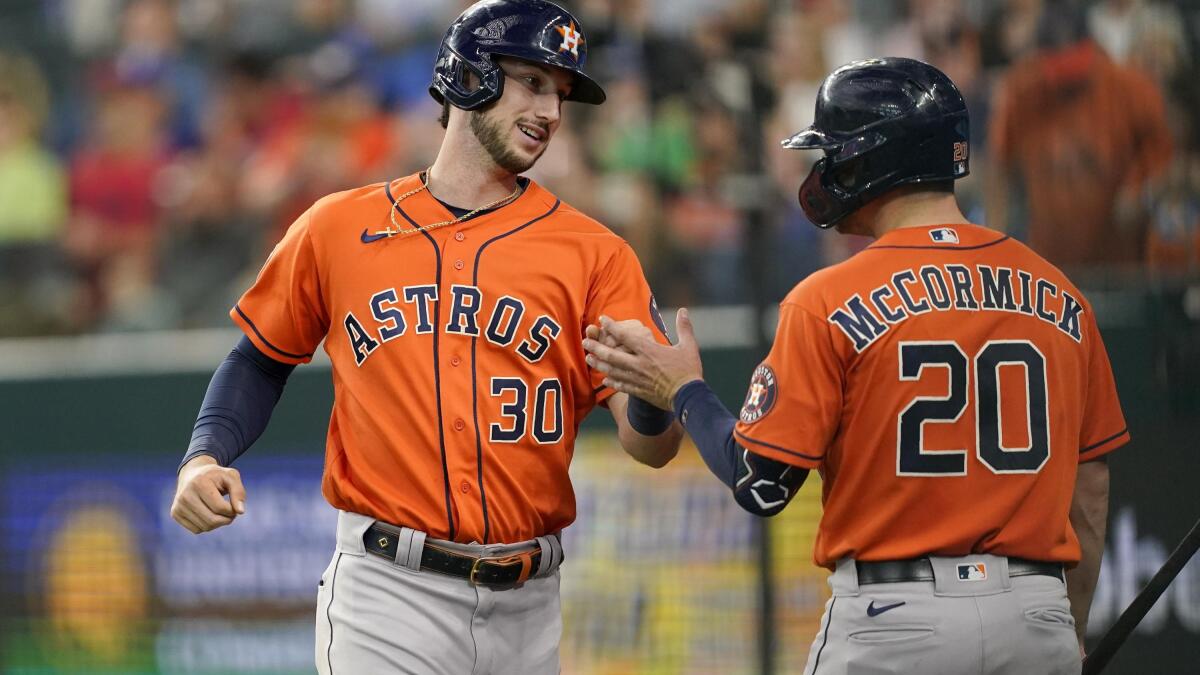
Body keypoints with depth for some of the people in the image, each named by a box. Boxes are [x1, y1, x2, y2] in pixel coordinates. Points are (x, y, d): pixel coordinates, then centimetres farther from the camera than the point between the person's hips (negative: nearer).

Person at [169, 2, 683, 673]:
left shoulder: (593, 254, 4)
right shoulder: (340, 228, 5)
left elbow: (653, 447, -3)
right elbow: (263, 360, 18)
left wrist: (653, 392, -27)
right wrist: (204, 459, 0)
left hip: (527, 613, 2)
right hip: (389, 594, -2)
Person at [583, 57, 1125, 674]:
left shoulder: (829, 302, -7)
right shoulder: (1059, 297, 5)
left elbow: (760, 484, -6)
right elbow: (1090, 489, 10)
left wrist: (682, 391, 11)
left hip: (893, 621, -4)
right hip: (1038, 619, 4)